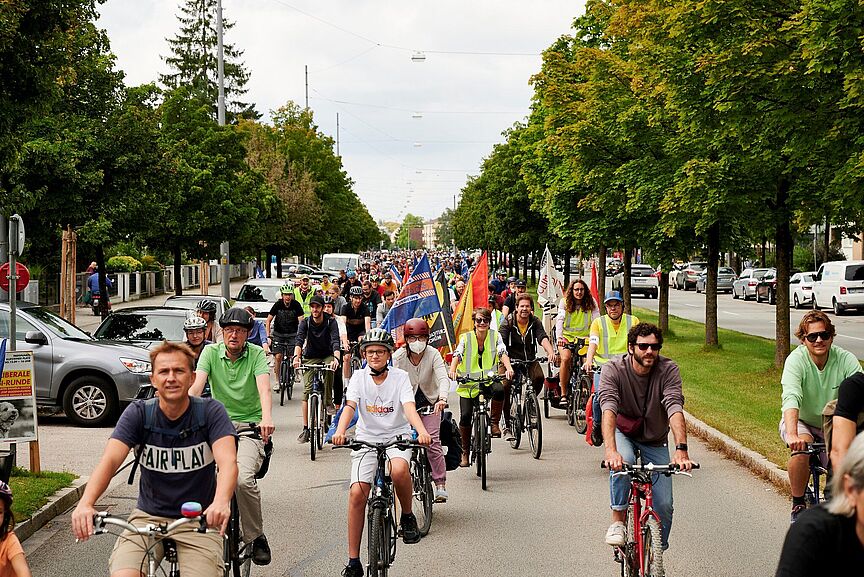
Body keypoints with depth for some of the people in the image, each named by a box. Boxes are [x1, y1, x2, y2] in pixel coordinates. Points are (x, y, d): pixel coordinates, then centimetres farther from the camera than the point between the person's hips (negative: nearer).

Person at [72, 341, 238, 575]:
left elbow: (227, 461, -23)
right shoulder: (138, 413, -5)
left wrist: (221, 502, -46)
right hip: (149, 517, 1)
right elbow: (110, 459, -18)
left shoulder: (211, 412, -8)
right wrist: (85, 503, -37)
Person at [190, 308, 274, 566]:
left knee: (243, 479, -26)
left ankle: (256, 537, -6)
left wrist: (267, 418, -40)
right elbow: (197, 385, -13)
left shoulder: (256, 354, -4)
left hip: (250, 425, -2)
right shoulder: (211, 352, 1)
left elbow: (264, 387, -20)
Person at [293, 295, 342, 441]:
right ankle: (306, 429, -8)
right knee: (307, 391, -10)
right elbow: (299, 340, -25)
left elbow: (335, 341, -27)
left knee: (330, 368, -36)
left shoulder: (331, 322, -13)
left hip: (327, 356, -1)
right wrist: (296, 357, -45)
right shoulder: (305, 322, -10)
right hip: (310, 358, 1)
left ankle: (328, 401, -16)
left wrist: (336, 358, -47)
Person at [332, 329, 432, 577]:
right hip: (366, 438, 2)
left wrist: (422, 431, -40)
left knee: (399, 470, -36)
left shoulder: (399, 377, -5)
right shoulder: (359, 377, -1)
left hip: (397, 436, -1)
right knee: (357, 493, -15)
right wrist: (340, 431, -37)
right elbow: (350, 406, -16)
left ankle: (407, 516, -6)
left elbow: (409, 407, -20)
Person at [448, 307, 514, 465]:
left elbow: (503, 353, -11)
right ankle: (465, 452, 9)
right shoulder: (466, 338, 1)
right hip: (468, 383, 0)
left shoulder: (495, 336, 3)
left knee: (499, 390, -36)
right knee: (465, 417, -11)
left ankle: (494, 422, -12)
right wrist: (452, 370, -33)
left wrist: (508, 368, -32)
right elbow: (457, 355, -11)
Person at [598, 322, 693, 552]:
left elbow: (675, 408, -33)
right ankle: (617, 520, -18)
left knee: (664, 505, -8)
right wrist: (610, 450, -53)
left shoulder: (668, 369, -20)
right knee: (623, 461, -37)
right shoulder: (613, 369, -23)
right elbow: (608, 408, -37)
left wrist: (681, 450, -48)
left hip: (655, 441, 2)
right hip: (623, 433, -2)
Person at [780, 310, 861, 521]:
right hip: (801, 422, -3)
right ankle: (798, 505, -13)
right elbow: (791, 398, -37)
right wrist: (792, 435, -53)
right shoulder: (796, 360, -22)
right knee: (802, 448, -33)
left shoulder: (845, 359, -16)